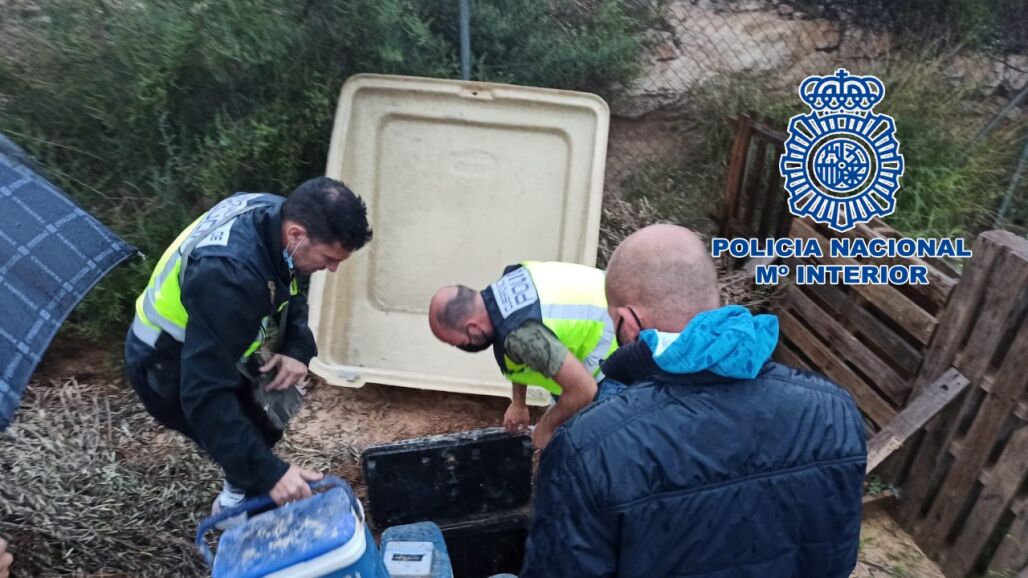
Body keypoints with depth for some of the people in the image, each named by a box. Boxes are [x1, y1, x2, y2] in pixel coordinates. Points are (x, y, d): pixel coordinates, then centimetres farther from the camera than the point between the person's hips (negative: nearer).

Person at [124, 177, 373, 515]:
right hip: (167, 373, -8)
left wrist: (298, 348, -16)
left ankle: (243, 494, 30)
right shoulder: (228, 277, -41)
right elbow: (206, 395, -39)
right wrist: (269, 472, -39)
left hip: (215, 351, 8)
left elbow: (290, 291, 1)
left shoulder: (272, 213, -17)